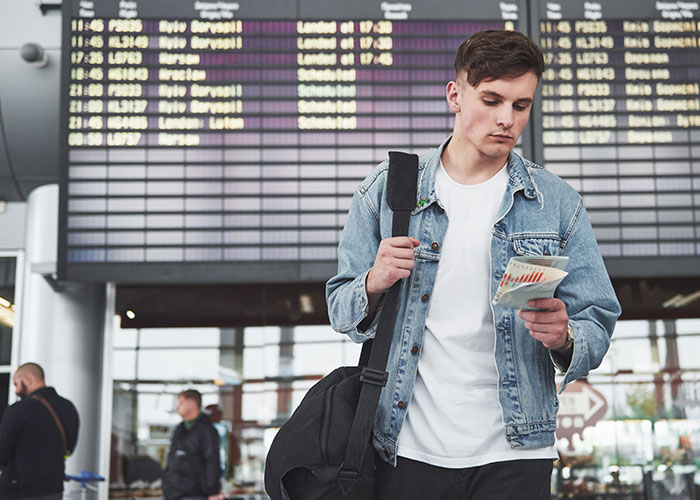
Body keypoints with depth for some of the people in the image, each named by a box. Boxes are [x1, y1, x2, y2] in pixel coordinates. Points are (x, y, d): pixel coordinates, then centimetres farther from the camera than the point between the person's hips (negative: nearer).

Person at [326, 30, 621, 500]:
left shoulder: (558, 204, 3)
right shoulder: (387, 190, 2)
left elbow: (597, 328, 2)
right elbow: (342, 311, 5)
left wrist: (564, 338, -19)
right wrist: (374, 285, -16)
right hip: (408, 450, 0)